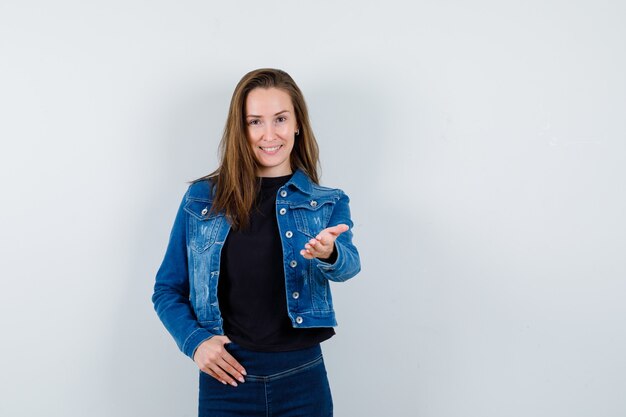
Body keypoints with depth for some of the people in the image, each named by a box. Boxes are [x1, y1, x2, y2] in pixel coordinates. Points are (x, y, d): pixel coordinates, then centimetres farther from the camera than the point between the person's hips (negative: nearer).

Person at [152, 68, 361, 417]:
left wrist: (328, 253, -41)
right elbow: (168, 289, 9)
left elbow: (348, 265, -18)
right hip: (225, 379, 0)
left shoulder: (329, 204, 3)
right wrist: (194, 341, -9)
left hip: (302, 381, 0)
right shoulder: (201, 199, 3)